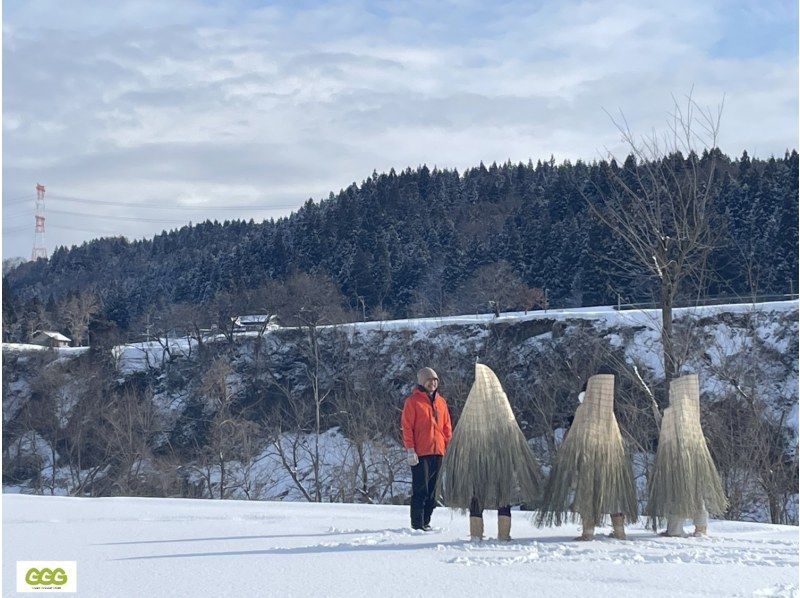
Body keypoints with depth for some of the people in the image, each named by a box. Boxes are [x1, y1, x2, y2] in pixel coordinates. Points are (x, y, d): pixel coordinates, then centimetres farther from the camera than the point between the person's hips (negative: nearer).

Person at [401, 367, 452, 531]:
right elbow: (407, 426, -6)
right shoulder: (413, 401, -3)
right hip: (420, 453, -6)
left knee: (433, 489, 8)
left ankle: (426, 521, 15)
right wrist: (410, 450, -12)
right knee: (420, 489, -6)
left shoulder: (441, 402, 15)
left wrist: (449, 447, 11)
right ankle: (417, 524, -3)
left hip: (438, 452, 6)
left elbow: (447, 426, 18)